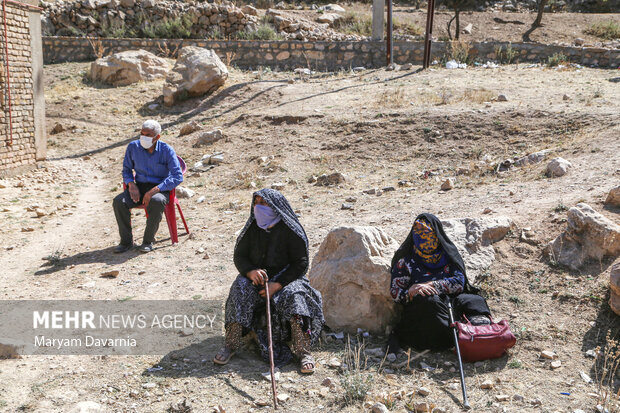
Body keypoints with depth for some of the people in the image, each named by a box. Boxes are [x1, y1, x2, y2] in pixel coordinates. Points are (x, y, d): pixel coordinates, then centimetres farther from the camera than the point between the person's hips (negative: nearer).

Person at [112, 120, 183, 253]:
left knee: (156, 201, -39)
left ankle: (148, 240, -19)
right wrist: (131, 184, -10)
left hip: (161, 188, -3)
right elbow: (126, 169, 13)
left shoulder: (166, 150, -11)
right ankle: (126, 241, -11)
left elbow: (178, 176, -16)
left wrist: (154, 190, -26)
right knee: (118, 201, -25)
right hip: (139, 187, 4)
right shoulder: (133, 147, -1)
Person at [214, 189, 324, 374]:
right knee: (240, 289, -28)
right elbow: (239, 256, 5)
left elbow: (301, 263, -10)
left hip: (286, 278, -3)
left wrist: (278, 284, -21)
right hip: (256, 277, 3)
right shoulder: (252, 228, 4)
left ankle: (303, 351, -34)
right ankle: (230, 344, -24)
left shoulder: (290, 230, -8)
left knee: (294, 295, -34)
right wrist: (251, 272, -19)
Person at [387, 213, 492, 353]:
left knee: (474, 301, -26)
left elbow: (459, 282, 4)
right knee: (430, 301, -36)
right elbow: (394, 291, 7)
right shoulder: (405, 260, 13)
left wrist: (433, 285, -10)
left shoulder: (448, 254, 17)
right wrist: (411, 292, -16)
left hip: (449, 301, 3)